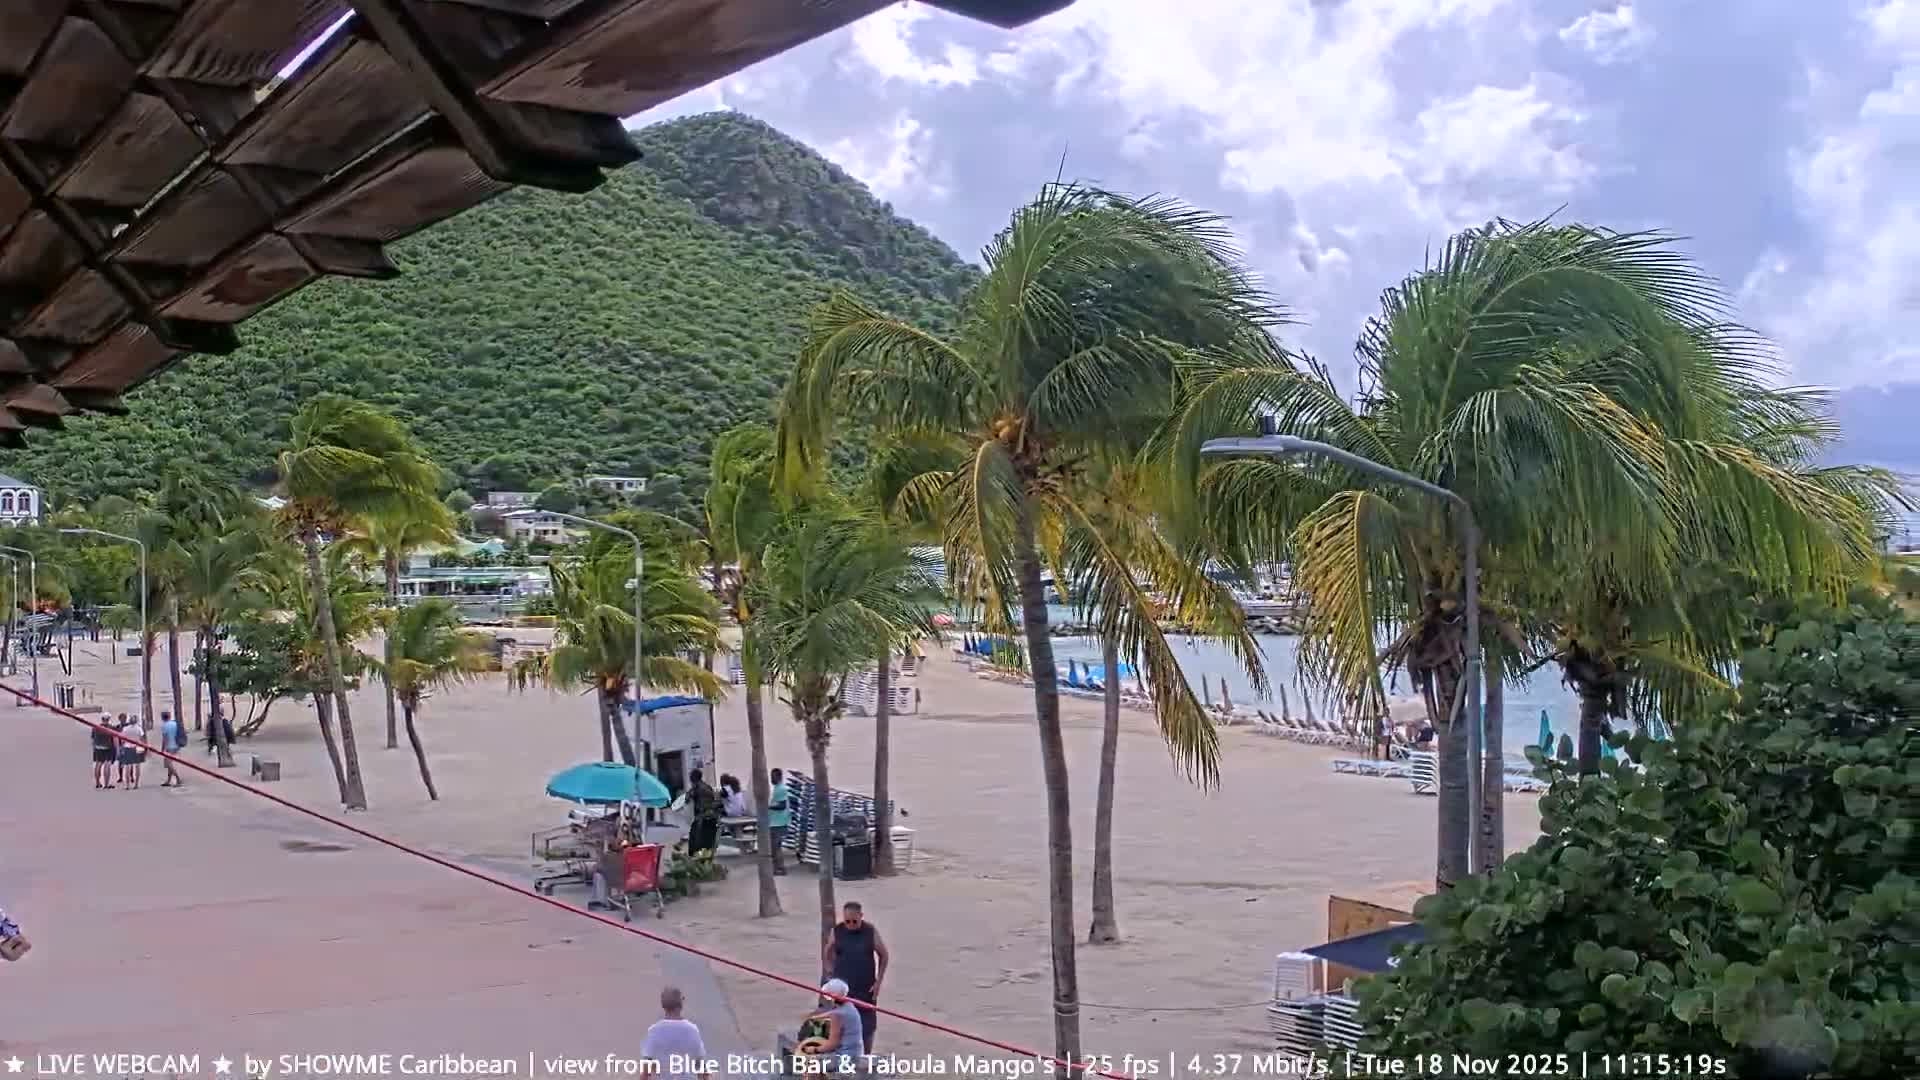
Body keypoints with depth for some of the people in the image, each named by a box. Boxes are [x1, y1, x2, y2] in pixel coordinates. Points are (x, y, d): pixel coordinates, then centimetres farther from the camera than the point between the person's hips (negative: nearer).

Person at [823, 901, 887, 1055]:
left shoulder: (871, 931, -5)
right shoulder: (836, 931, -3)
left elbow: (883, 955, 5)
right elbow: (826, 955, 9)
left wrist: (878, 981, 0)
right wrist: (833, 977, 0)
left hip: (866, 990, 0)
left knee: (867, 1028, 5)